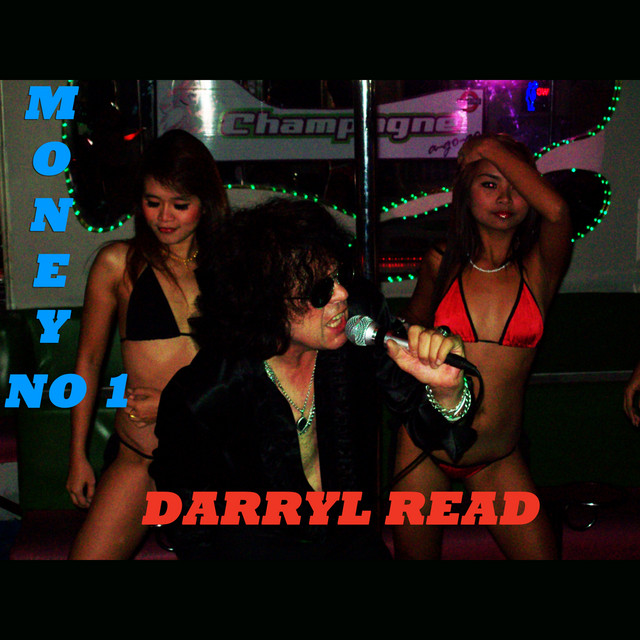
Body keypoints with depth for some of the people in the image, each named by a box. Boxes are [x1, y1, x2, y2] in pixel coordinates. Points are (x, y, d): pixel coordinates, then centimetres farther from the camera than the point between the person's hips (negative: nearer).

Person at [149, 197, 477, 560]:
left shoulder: (362, 310, -17)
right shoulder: (202, 399, -26)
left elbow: (427, 422, -7)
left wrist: (446, 391, -25)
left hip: (351, 538, 4)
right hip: (256, 545, -4)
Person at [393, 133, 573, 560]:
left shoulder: (539, 268, -5)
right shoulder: (443, 262, -2)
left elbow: (556, 210, -27)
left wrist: (491, 147, -17)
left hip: (498, 460, 0)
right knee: (415, 555, 13)